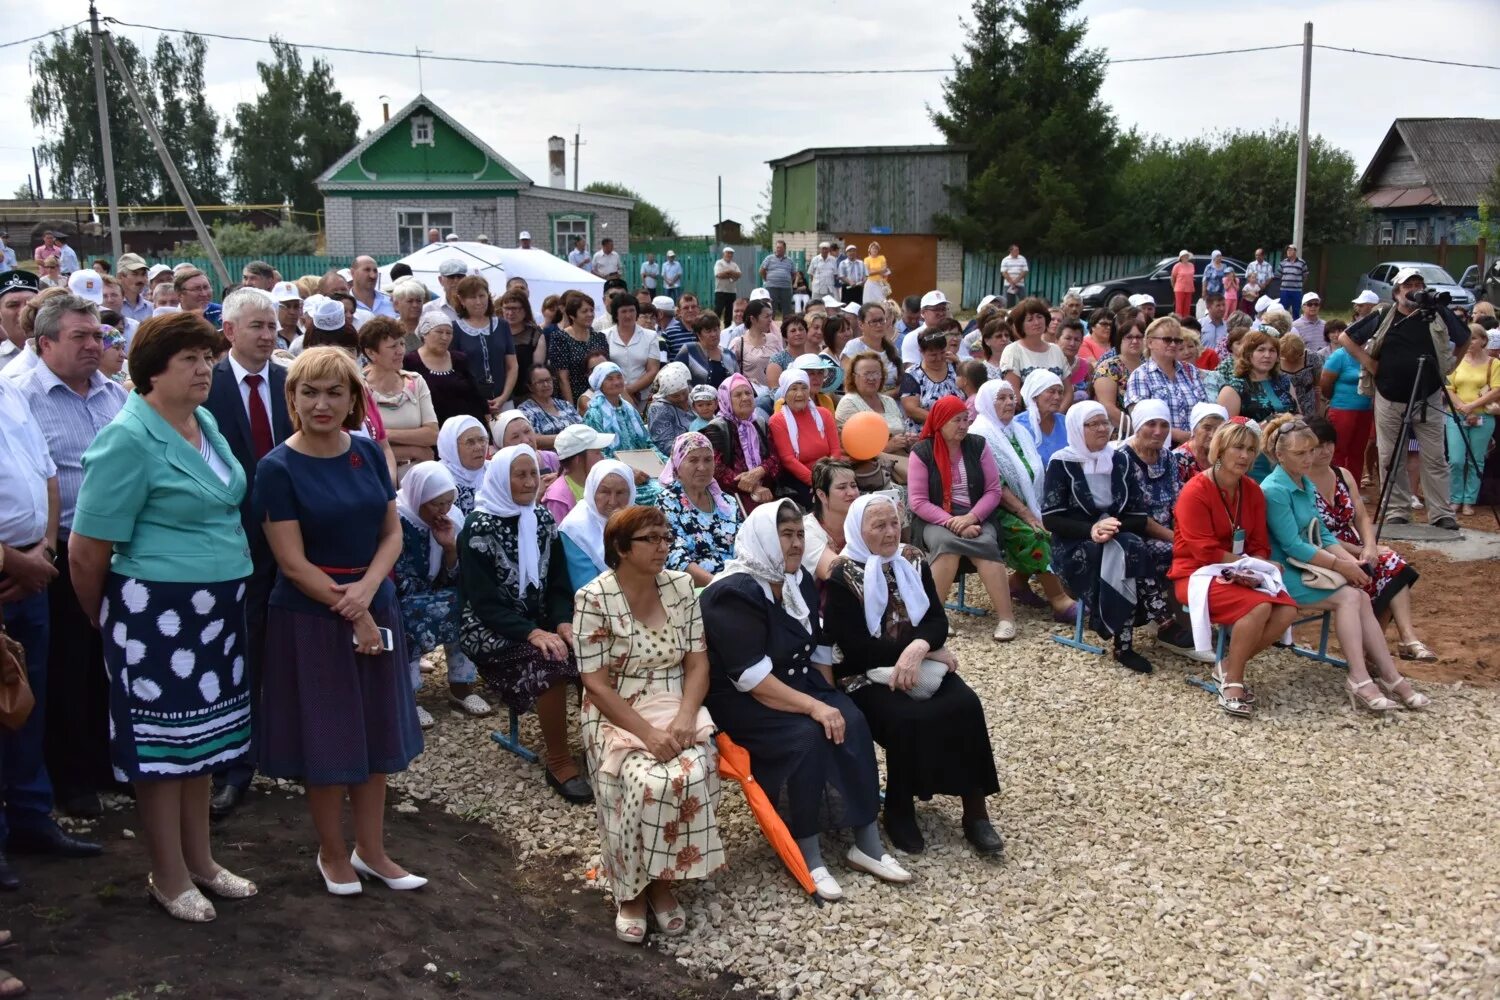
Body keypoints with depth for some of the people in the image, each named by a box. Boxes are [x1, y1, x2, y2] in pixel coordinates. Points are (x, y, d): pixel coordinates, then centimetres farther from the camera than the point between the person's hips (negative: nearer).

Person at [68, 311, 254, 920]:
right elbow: (87, 552, -15)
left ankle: (200, 859, 31)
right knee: (162, 739, 5)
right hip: (157, 613, -8)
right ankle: (169, 877, 20)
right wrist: (107, 622, -1)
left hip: (216, 609, 8)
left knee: (203, 732, 16)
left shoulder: (207, 424, 7)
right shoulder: (129, 441, -17)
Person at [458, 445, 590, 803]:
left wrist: (563, 622, -13)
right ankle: (558, 761, -18)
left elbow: (558, 583, 7)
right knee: (549, 661, -32)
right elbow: (484, 601, -15)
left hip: (541, 624, 5)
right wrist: (532, 633, -26)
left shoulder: (543, 520, 7)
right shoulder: (479, 527, -10)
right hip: (492, 631, -5)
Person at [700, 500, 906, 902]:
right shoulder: (733, 595, -21)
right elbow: (752, 677, -26)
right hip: (739, 700, -7)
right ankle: (807, 857, -20)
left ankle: (866, 843, -12)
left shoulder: (800, 581, 6)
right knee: (806, 736, -30)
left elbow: (819, 647, 12)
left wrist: (828, 699, -3)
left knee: (852, 723, -17)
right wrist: (814, 707, -29)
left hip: (798, 683, 7)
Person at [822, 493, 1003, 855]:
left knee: (966, 706, -21)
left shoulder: (912, 561, 7)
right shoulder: (842, 577, -9)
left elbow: (937, 620, 1)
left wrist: (919, 648, -24)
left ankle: (975, 809, -13)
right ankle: (899, 810, -9)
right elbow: (857, 649, -16)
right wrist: (931, 650, -16)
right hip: (867, 676, -5)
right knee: (908, 720, -30)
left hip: (919, 663, 5)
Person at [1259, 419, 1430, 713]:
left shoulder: (1306, 485, 12)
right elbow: (1293, 547, -18)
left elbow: (1322, 535, 14)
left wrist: (1352, 561, -3)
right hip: (1284, 575, -8)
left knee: (1362, 598, -12)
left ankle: (1389, 677, -13)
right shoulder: (1274, 491, -15)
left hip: (1308, 567, 8)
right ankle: (1360, 680, -23)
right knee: (1348, 597, -21)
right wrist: (1341, 566, -14)